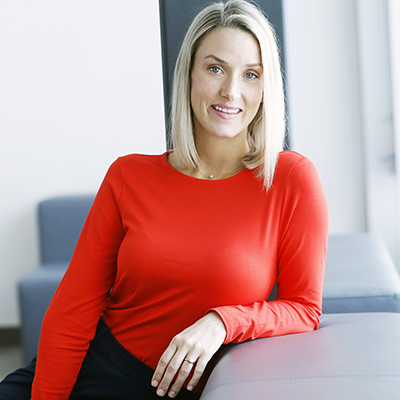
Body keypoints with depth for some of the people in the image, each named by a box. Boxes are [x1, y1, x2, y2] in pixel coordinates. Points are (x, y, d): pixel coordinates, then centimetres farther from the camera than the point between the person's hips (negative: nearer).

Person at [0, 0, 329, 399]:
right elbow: (72, 310, -2)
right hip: (93, 367, 2)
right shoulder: (129, 176, -1)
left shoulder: (292, 178, -7)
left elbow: (304, 309, -2)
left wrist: (222, 322, -19)